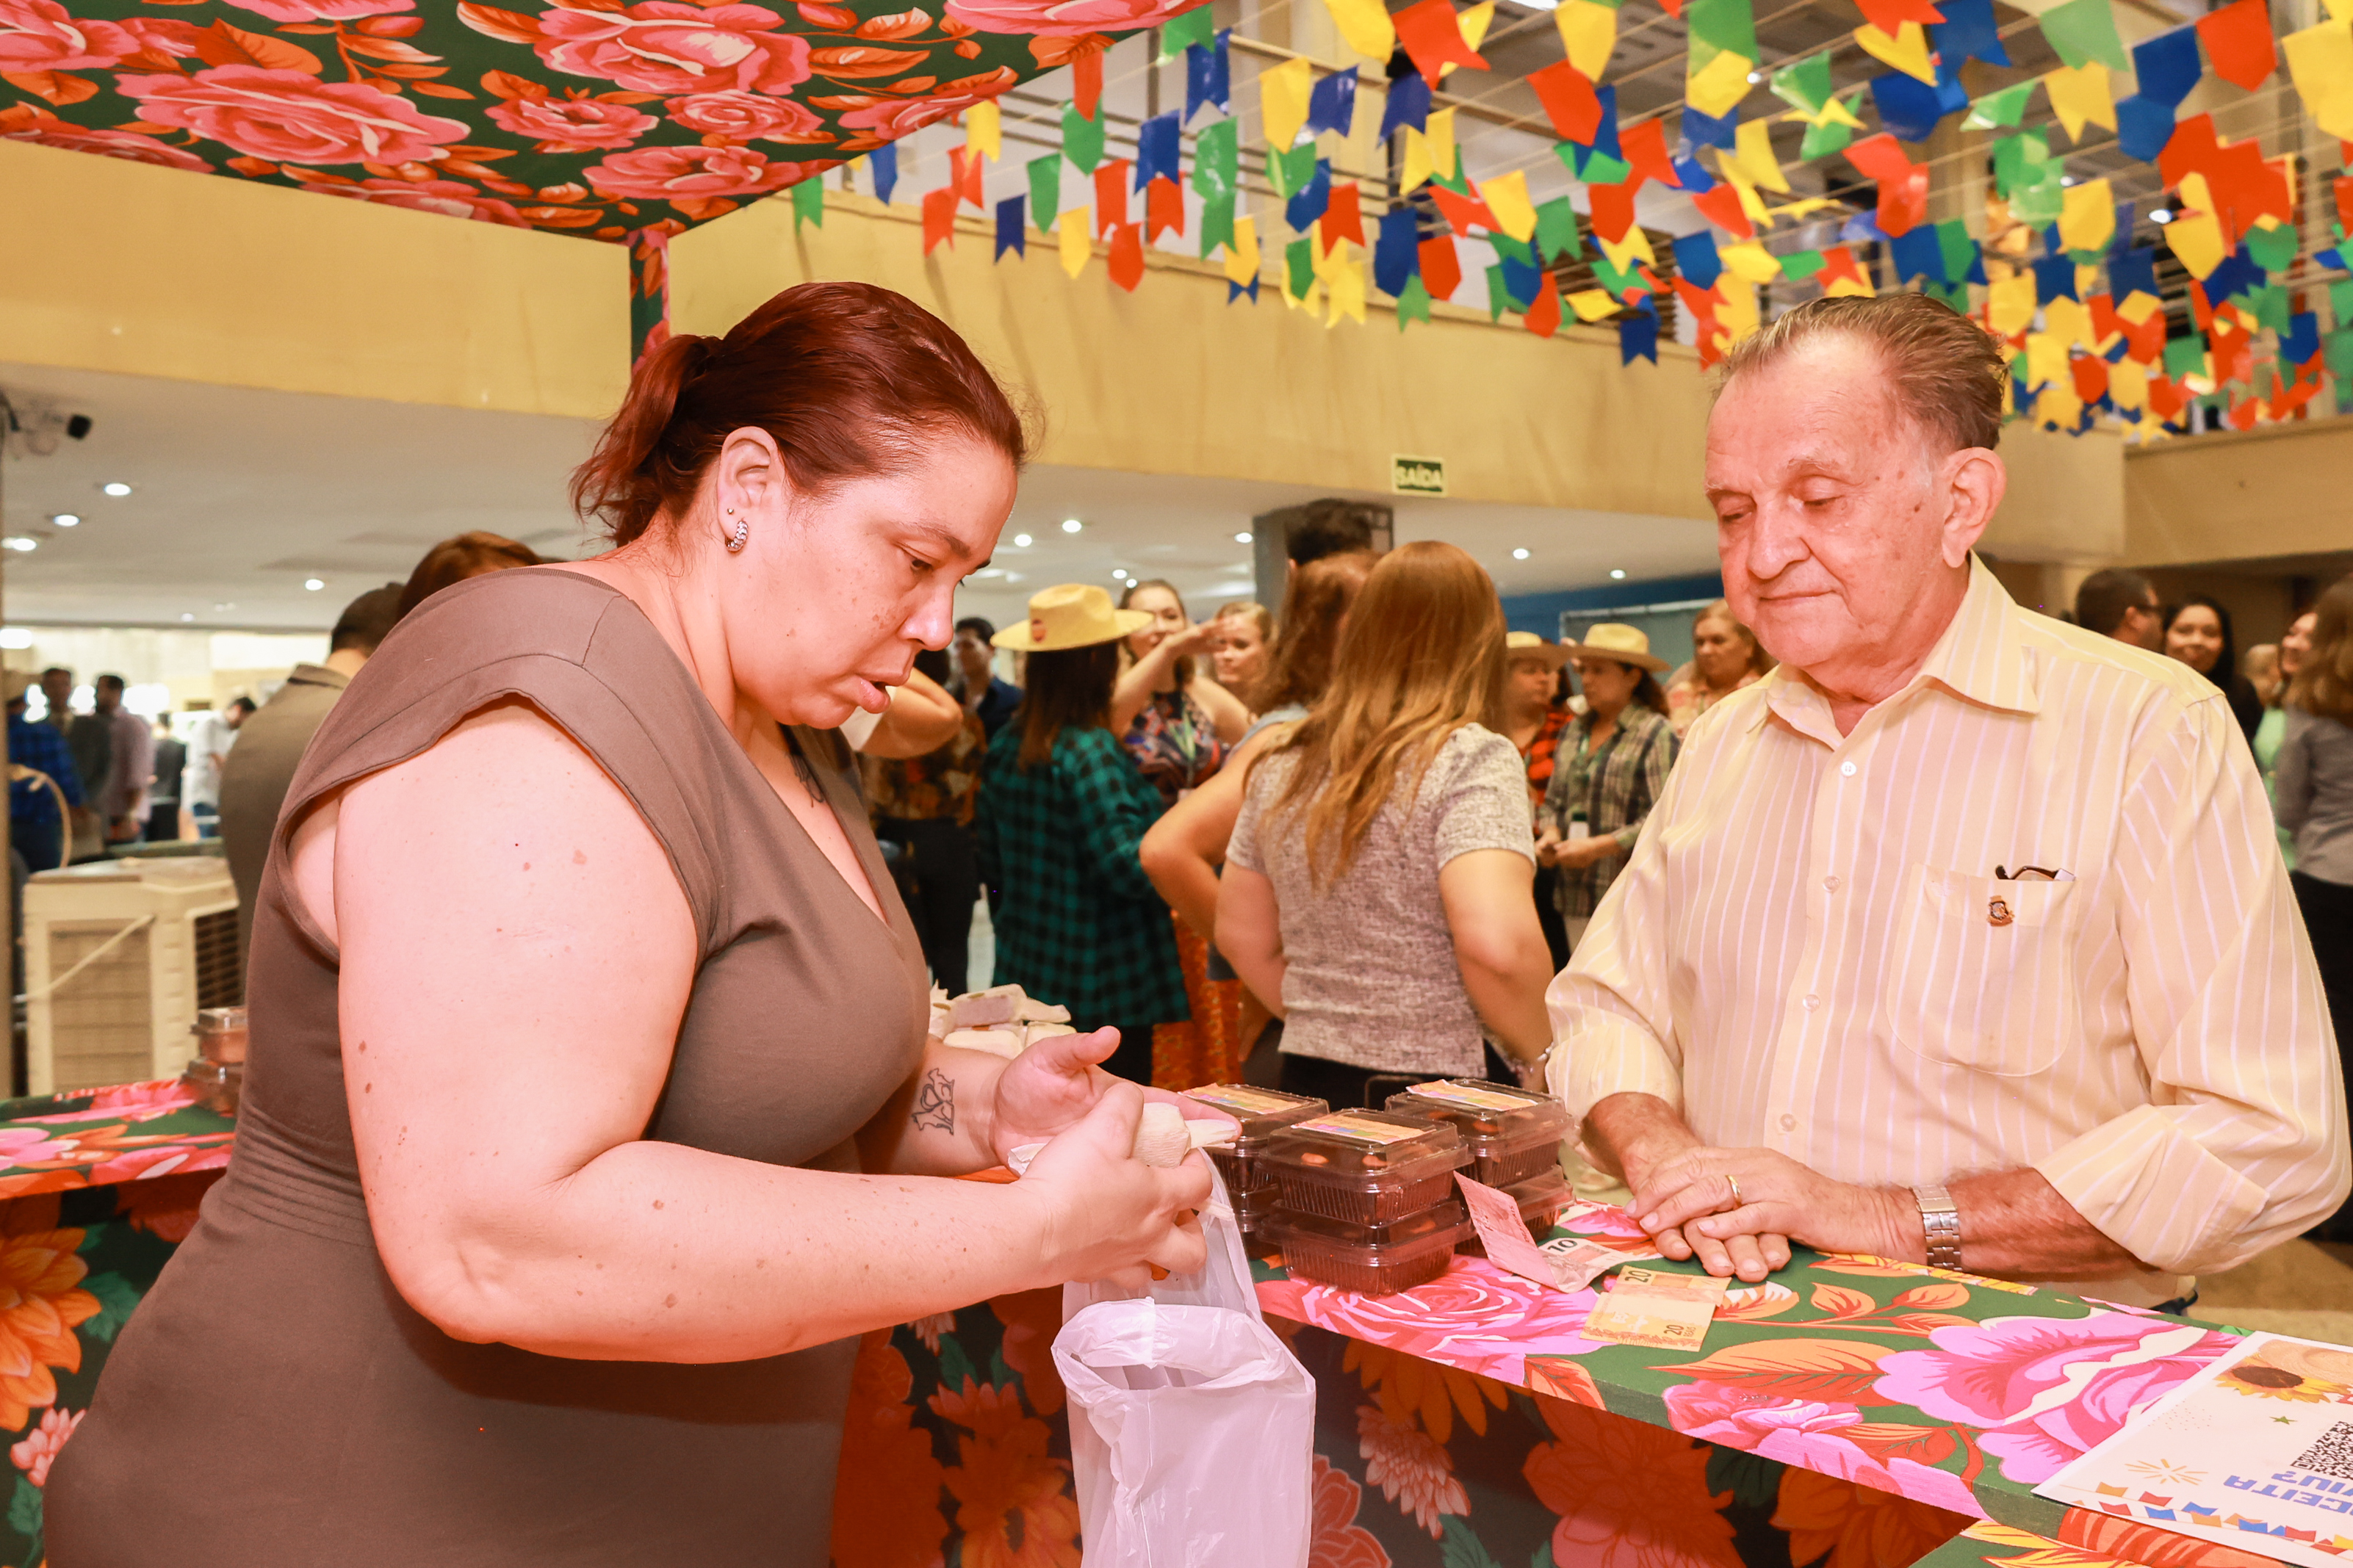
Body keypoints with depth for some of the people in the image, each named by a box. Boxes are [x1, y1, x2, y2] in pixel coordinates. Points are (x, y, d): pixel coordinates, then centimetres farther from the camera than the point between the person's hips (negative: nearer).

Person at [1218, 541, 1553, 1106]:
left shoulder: (1282, 764, 6)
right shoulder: (1472, 758, -13)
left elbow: (1240, 936, 13)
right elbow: (1497, 943, -25)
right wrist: (1544, 1063, -10)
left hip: (1308, 1080, 6)